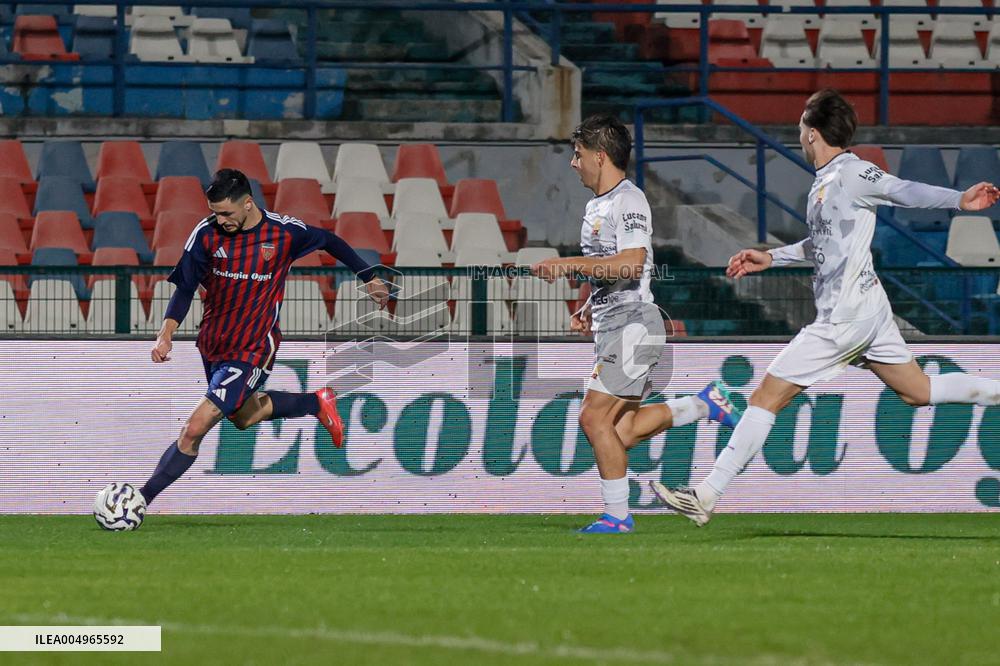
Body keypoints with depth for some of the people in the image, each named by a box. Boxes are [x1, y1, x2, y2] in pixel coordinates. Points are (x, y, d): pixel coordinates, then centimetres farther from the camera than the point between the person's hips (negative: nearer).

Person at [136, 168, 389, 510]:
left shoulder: (284, 232, -16)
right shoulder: (207, 233, -11)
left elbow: (329, 241, 4)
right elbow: (185, 287, -3)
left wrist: (369, 278, 13)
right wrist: (166, 334, -16)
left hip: (252, 351, -5)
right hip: (212, 344, 5)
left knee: (194, 430, -14)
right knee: (242, 416, 27)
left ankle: (143, 498, -4)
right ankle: (317, 403, 47)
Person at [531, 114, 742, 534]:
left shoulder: (628, 200, -10)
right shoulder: (596, 207, 20)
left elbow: (630, 264, -23)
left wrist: (568, 265, -21)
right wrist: (589, 310, 16)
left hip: (633, 323, -10)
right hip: (611, 327, 10)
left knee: (594, 417, -13)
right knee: (620, 431, 3)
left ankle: (617, 515, -8)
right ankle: (705, 405, 14)